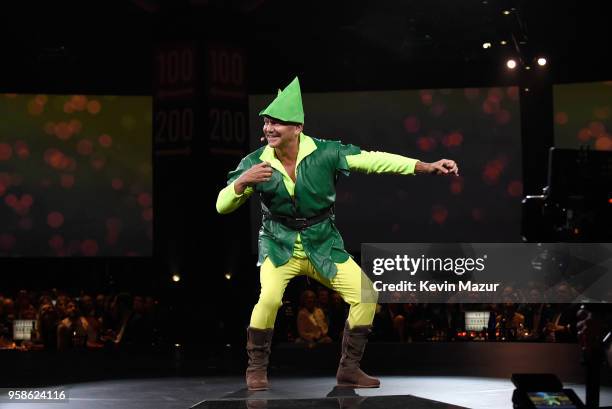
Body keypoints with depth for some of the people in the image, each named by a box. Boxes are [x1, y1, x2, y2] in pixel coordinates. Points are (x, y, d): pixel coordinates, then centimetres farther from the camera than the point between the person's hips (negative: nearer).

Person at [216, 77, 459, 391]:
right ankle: (256, 369, -4)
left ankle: (349, 370, 8)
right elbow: (222, 206, -12)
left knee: (365, 294, -10)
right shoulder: (255, 163, -12)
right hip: (279, 246, -2)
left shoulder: (324, 153, -14)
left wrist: (427, 167, -24)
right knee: (269, 297, -28)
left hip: (323, 246, 2)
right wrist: (243, 182, -34)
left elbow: (374, 160, -17)